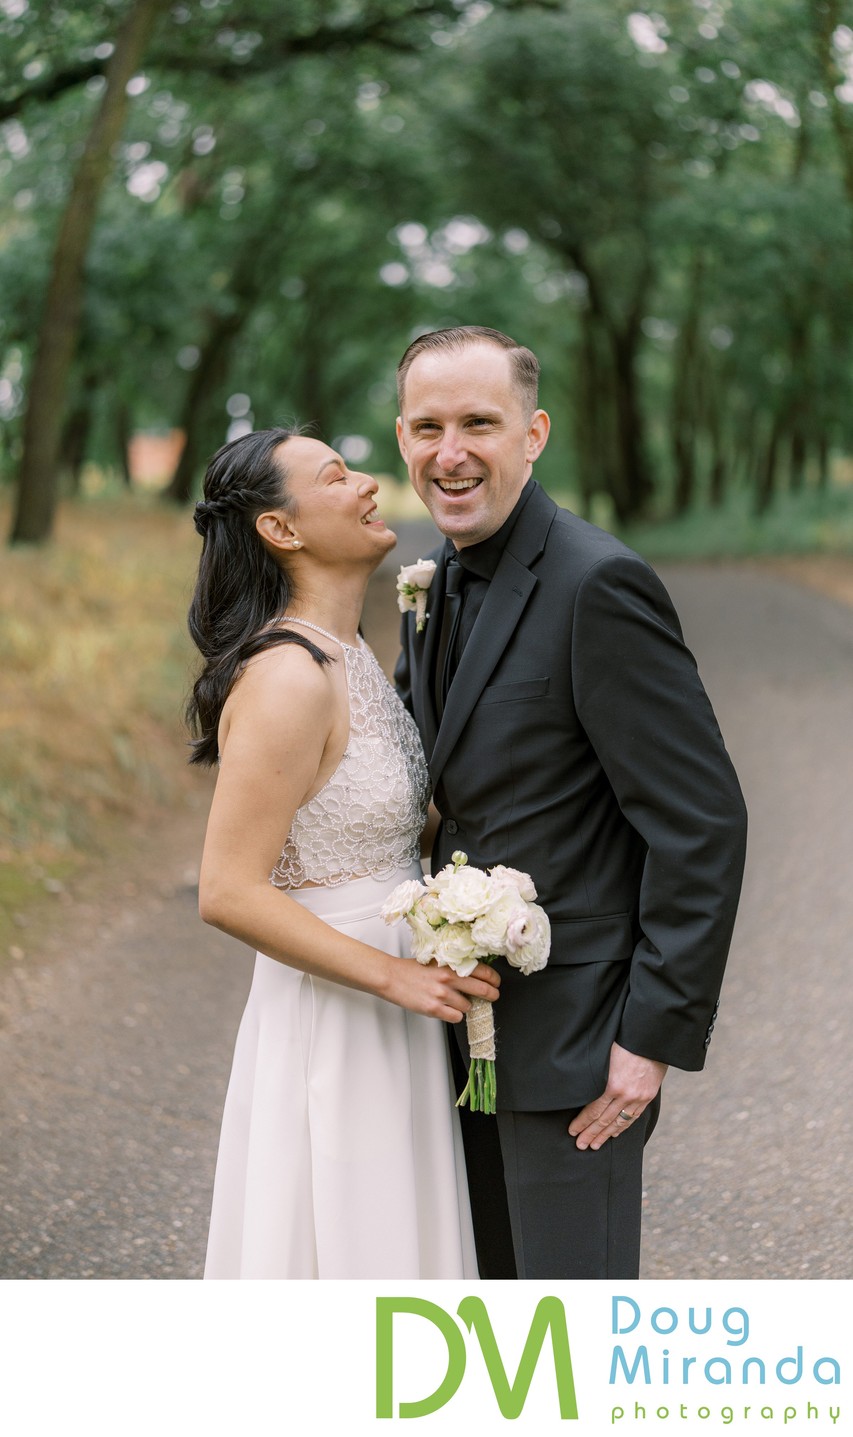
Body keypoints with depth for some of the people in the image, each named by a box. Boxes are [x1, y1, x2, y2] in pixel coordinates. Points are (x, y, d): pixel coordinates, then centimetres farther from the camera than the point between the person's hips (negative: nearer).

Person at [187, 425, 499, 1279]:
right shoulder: (287, 681, -22)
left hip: (386, 1017, 9)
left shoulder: (349, 657, 8)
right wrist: (395, 975, -21)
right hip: (330, 1027, -9)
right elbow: (228, 893, -23)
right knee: (337, 1250, 5)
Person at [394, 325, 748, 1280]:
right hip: (471, 1023, 8)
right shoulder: (438, 587, 9)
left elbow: (703, 823, -20)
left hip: (573, 1034, -8)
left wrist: (656, 1034, -19)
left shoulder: (597, 584, -19)